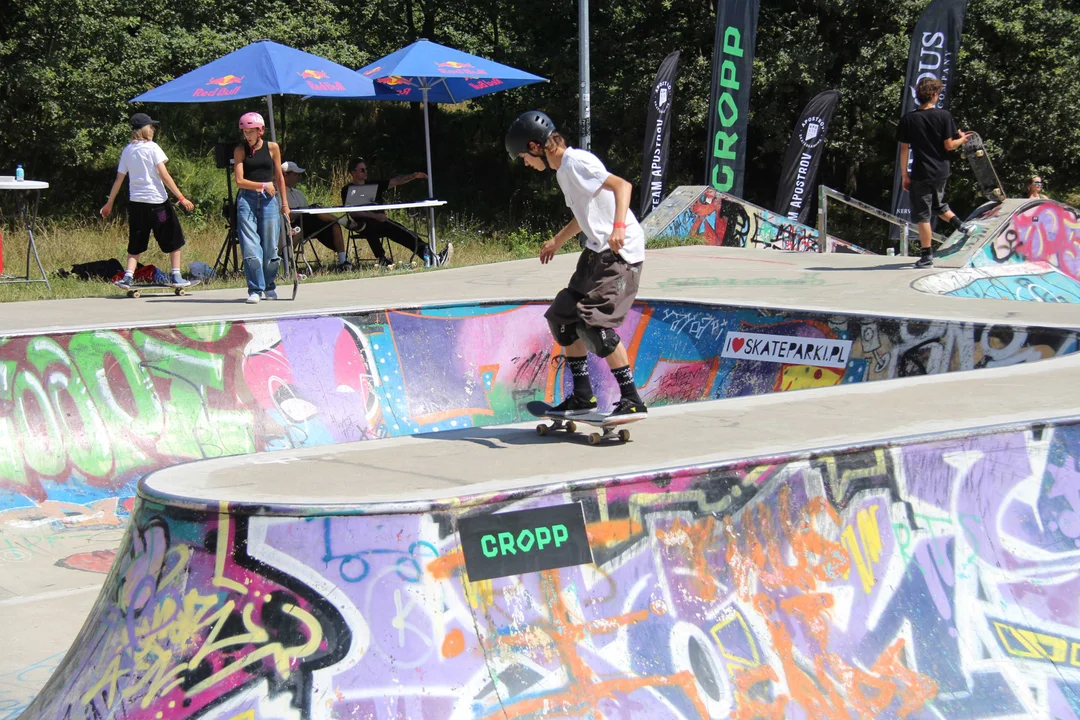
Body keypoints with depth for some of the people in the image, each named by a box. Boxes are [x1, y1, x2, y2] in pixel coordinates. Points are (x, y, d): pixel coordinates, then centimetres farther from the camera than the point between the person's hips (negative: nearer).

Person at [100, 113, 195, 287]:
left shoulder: (127, 151, 8)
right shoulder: (152, 147, -6)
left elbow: (119, 180, 10)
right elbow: (164, 175, -12)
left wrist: (109, 204, 18)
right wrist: (181, 198, -12)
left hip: (136, 202, 5)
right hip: (157, 201, -5)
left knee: (135, 244, 11)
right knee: (173, 239, 9)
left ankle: (128, 276, -4)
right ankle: (176, 276, 7)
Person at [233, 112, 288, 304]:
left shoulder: (272, 148, 6)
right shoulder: (240, 150, 4)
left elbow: (279, 177, 13)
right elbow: (240, 180, -3)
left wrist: (284, 203, 12)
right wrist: (263, 185, -13)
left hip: (269, 199, 1)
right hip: (247, 199, -1)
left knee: (270, 246, 2)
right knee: (250, 248, -8)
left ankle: (269, 286, 20)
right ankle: (255, 290, -3)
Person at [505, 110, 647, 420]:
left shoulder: (576, 162, -14)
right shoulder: (563, 170, 16)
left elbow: (622, 185, -25)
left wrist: (618, 227, -39)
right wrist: (557, 240, 40)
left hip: (621, 251, -11)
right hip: (597, 251, 11)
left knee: (594, 323, -18)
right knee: (562, 316, 12)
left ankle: (632, 399, -11)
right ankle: (583, 396, 19)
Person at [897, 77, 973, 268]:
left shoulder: (908, 119, -5)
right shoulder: (944, 116, -5)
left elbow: (904, 149, -3)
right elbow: (949, 145, -5)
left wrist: (904, 175, 3)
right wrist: (962, 139, 16)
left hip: (921, 173, -3)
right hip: (941, 172, 3)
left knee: (922, 215, 2)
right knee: (938, 205, 30)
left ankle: (926, 256, 3)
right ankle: (961, 225, 20)